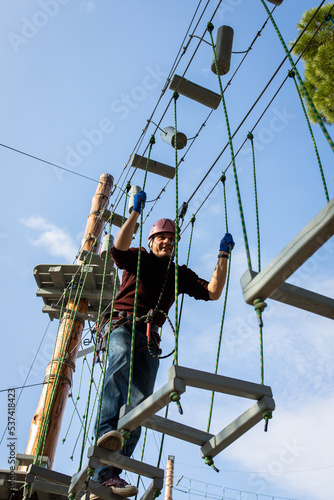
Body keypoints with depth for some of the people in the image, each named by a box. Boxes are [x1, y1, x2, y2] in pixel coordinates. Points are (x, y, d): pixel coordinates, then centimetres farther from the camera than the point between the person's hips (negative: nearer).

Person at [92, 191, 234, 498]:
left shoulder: (180, 273, 24)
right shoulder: (137, 259, 17)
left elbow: (213, 292, 13)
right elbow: (119, 247, -7)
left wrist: (223, 257, 7)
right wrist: (136, 211, -9)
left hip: (150, 339, 3)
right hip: (123, 327, -3)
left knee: (139, 402, -13)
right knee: (121, 361, -38)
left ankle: (108, 473, -18)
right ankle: (107, 430, -56)